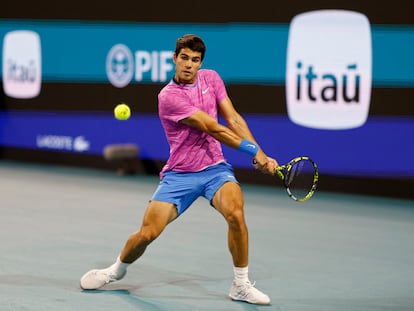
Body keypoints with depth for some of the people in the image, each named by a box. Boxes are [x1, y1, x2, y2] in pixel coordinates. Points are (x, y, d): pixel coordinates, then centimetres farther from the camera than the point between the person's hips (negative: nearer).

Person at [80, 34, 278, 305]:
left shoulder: (211, 78, 3)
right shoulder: (169, 96, -15)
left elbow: (233, 120, 3)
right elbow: (213, 129, -17)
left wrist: (261, 156, -8)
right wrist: (254, 150, -16)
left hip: (215, 168, 3)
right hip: (179, 174, -3)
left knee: (235, 213, -26)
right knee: (147, 233, -8)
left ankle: (241, 285, -10)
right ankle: (118, 269, 27)